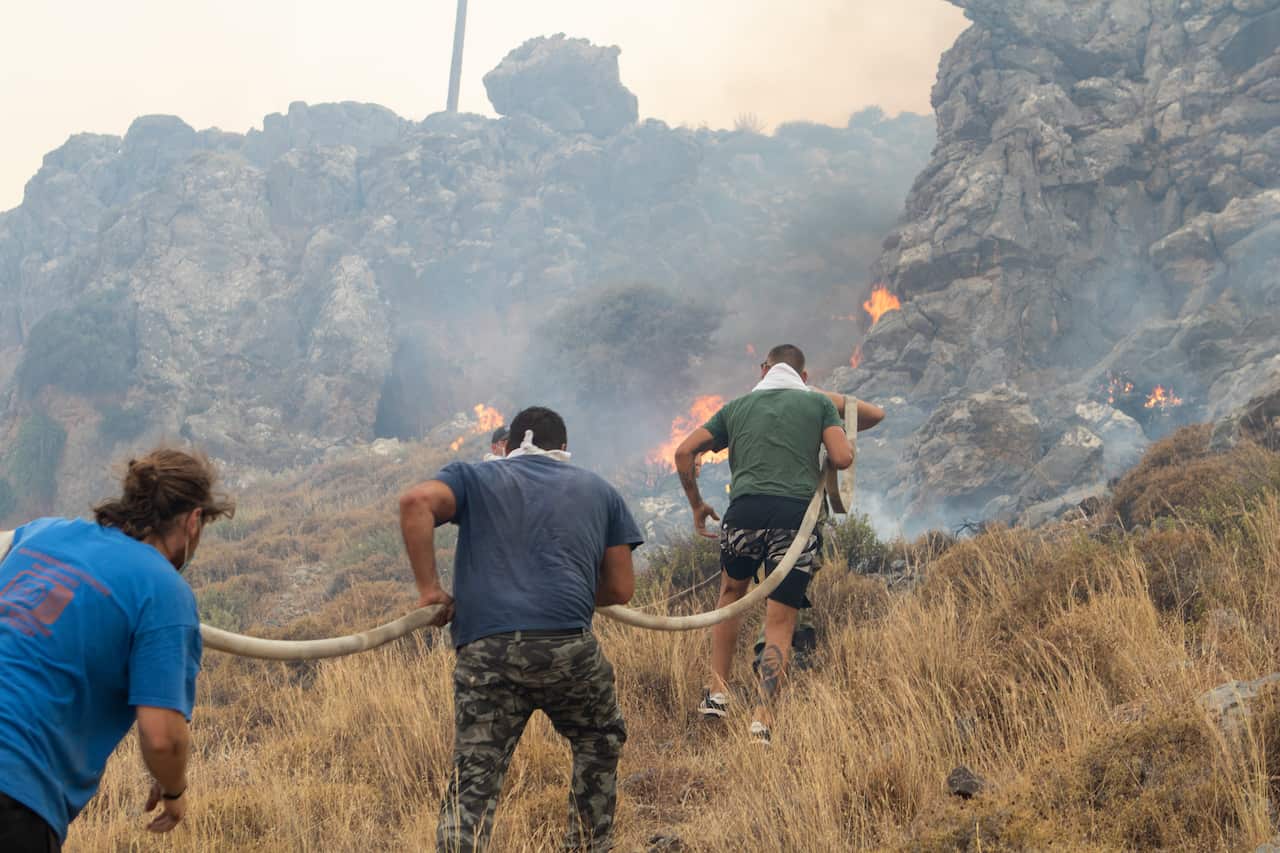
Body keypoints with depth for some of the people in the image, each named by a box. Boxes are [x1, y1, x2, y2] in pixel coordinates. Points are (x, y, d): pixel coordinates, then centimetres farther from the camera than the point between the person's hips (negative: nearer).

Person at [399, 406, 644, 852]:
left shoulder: (475, 477, 20)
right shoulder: (599, 490, 24)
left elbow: (415, 501, -2)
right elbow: (620, 589, 20)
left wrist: (429, 588, 3)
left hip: (482, 651, 0)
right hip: (565, 643, 0)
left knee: (473, 782, 3)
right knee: (599, 742, 27)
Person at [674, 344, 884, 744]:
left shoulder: (737, 406, 21)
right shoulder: (819, 402, 15)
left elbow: (684, 452, 14)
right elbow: (843, 458, 3)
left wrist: (696, 504, 24)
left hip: (745, 511, 2)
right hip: (798, 514, -2)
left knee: (732, 593, 28)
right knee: (780, 623, 3)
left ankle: (717, 692, 24)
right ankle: (762, 719, -8)